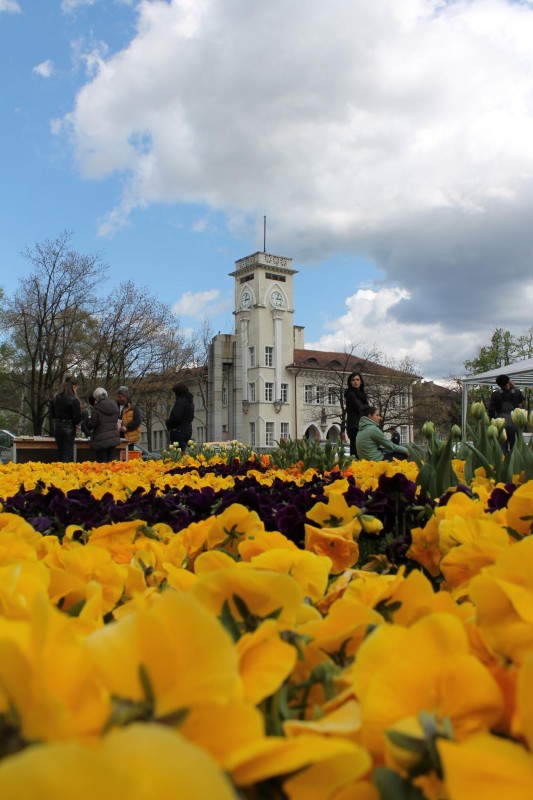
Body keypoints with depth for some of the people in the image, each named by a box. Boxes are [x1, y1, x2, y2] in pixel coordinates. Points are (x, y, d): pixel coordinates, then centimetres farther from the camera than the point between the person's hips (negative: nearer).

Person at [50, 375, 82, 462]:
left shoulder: (56, 398, 3)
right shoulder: (74, 400, -15)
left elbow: (52, 415, 10)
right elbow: (78, 418, -13)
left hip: (57, 428, 6)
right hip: (69, 429, -6)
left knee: (60, 453, 17)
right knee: (67, 455, 1)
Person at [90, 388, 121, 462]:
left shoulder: (96, 408, -13)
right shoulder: (114, 405, 6)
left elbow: (92, 424, -11)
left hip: (101, 440, -6)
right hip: (114, 438, 6)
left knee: (101, 462, 0)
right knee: (111, 462, 9)